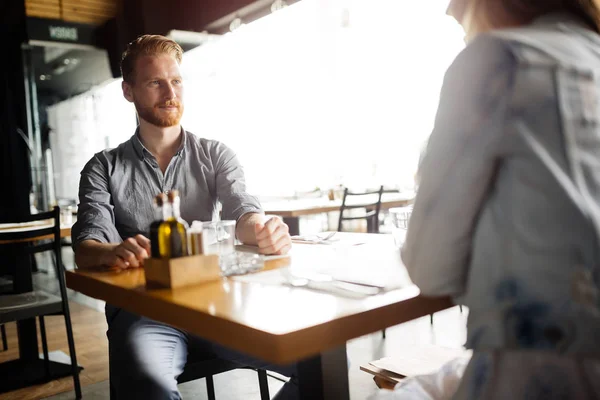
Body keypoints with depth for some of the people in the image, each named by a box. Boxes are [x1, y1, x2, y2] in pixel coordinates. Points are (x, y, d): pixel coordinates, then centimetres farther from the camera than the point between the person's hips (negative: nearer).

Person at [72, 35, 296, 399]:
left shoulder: (216, 155, 11)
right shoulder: (104, 168, 8)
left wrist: (263, 231, -30)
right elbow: (86, 249, -4)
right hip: (142, 310, -2)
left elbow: (243, 213, -4)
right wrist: (113, 253, -29)